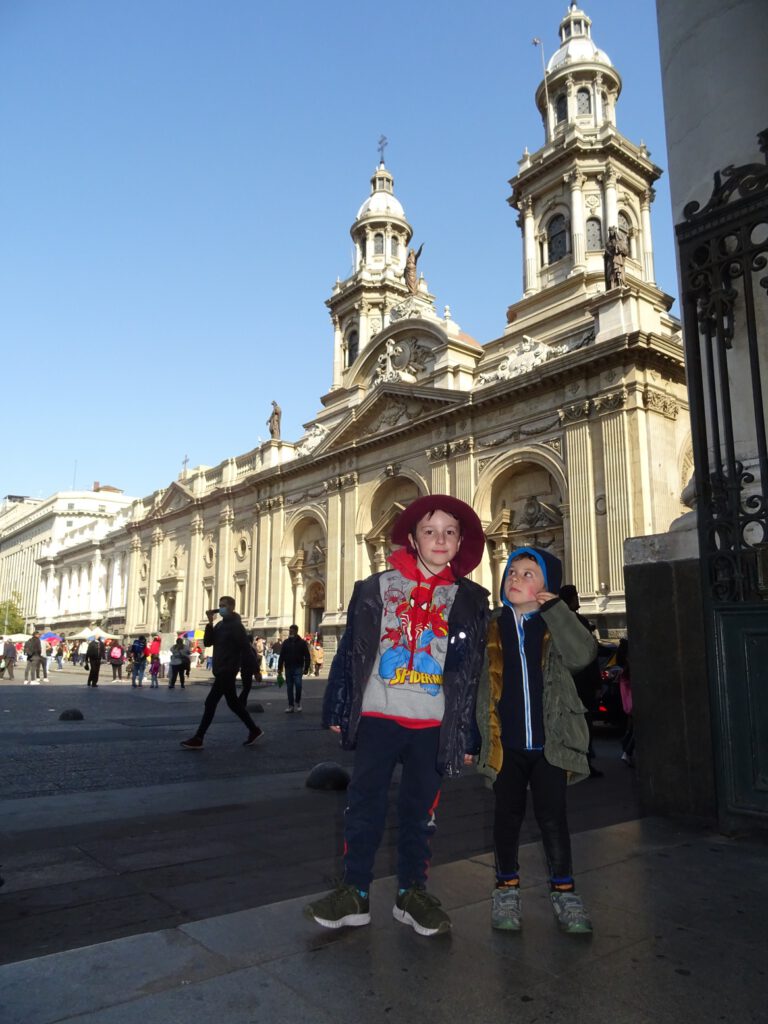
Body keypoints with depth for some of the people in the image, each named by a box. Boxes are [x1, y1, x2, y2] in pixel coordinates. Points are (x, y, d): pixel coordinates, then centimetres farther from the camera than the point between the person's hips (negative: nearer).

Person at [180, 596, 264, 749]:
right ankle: (254, 730, 23)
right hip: (221, 670, 9)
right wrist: (210, 622, -4)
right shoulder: (220, 625, 14)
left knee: (210, 703, -7)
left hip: (228, 670, -9)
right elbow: (208, 642, 6)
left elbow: (246, 649, -15)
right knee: (233, 703, 13)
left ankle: (198, 739, -2)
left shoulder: (236, 625, -12)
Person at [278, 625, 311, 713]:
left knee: (298, 684, -17)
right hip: (288, 668, 3)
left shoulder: (302, 643, 1)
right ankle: (291, 706, 12)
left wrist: (306, 668, -7)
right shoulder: (286, 643, 8)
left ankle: (297, 702, 3)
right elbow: (281, 656, 9)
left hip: (298, 668, -3)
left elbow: (307, 656, 0)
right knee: (289, 687, 5)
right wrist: (279, 668, 3)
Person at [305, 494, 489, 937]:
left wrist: (470, 733, 3)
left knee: (421, 808, 12)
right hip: (378, 715, 0)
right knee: (365, 803, 5)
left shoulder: (469, 599, 3)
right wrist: (337, 708, 1)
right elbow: (351, 650, 2)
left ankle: (413, 892, 27)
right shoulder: (377, 587, 0)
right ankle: (355, 892, 19)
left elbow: (474, 670, 5)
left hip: (433, 723, 1)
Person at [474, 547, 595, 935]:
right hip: (505, 743, 2)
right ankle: (507, 889, 28)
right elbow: (476, 682, 6)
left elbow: (582, 654, -19)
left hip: (549, 742, -1)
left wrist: (554, 608, -19)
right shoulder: (492, 627, 4)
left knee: (552, 816, 5)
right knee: (507, 816, 12)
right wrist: (475, 735, 1)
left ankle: (563, 891, 23)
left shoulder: (555, 625, 0)